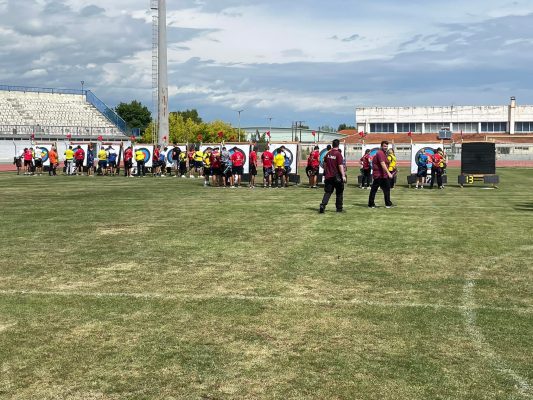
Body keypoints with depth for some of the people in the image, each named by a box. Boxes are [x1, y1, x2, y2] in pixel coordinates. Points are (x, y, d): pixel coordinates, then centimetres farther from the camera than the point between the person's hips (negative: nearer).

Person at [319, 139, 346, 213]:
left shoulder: (328, 154, 7)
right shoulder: (338, 154, -11)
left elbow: (325, 165, 16)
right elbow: (340, 166, -17)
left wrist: (325, 174, 27)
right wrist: (343, 176, -16)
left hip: (328, 176, 5)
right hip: (337, 177, -5)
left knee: (327, 192, 5)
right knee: (339, 193, 10)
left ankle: (322, 205, -13)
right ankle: (339, 208, 15)